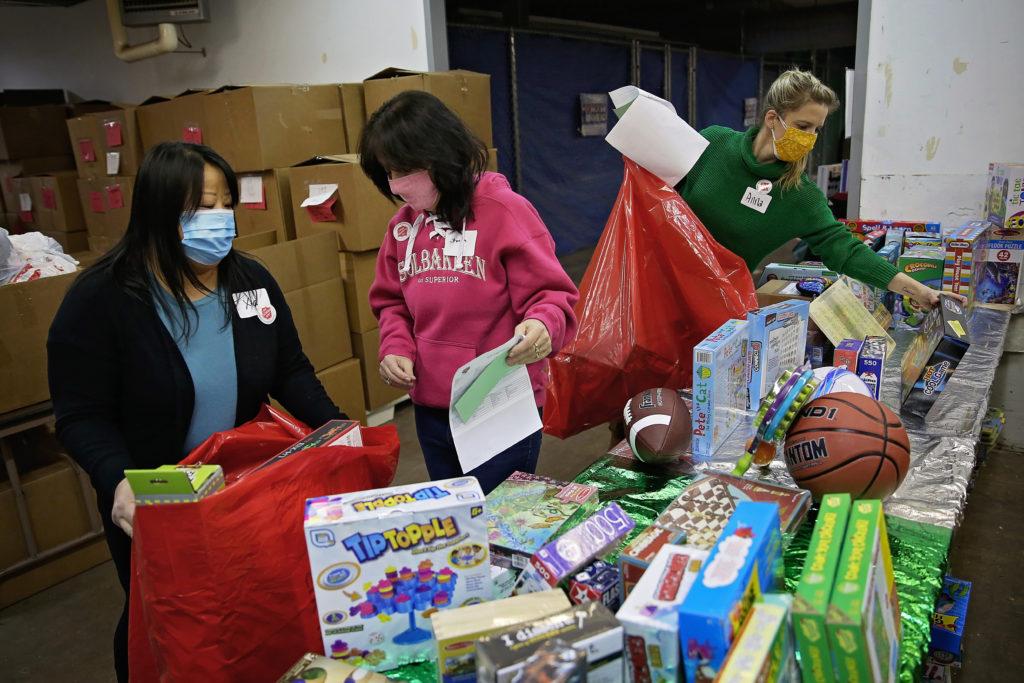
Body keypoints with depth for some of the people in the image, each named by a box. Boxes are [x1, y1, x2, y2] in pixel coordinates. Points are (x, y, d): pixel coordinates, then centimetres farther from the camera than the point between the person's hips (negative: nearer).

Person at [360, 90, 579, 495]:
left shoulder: (505, 210, -11)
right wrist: (395, 348, -3)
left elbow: (549, 293, -10)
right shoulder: (404, 224, 6)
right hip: (430, 411, 6)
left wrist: (543, 324, -32)